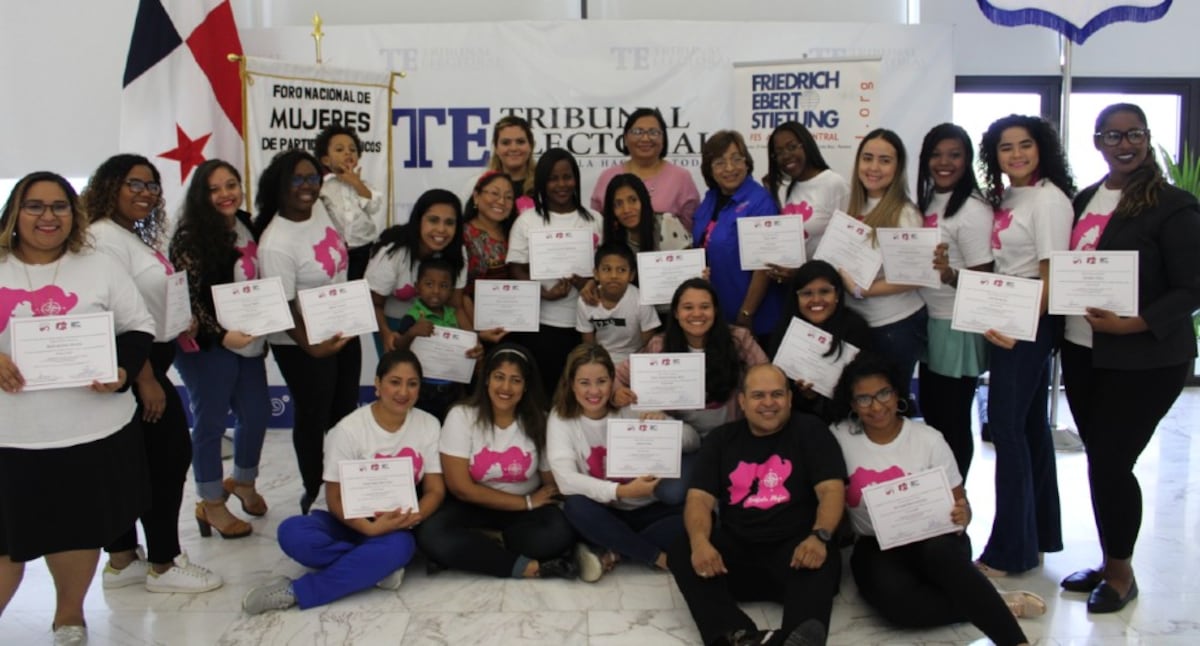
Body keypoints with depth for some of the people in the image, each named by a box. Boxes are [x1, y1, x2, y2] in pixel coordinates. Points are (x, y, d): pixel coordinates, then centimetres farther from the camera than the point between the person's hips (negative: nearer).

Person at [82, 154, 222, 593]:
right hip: (134, 367, -10)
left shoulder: (136, 237, 15)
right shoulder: (106, 237, -16)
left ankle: (122, 562, 23)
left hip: (150, 362, 10)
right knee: (170, 455, -3)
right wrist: (146, 380, -23)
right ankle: (163, 565, 8)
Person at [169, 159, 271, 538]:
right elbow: (186, 298, -18)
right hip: (209, 347, -7)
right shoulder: (191, 237, -13)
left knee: (257, 413, 15)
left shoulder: (248, 227, 8)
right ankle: (211, 504, 19)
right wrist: (221, 334, -27)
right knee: (210, 422, 4)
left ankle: (243, 482, 39)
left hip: (250, 343, 7)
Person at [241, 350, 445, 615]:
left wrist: (413, 517, -26)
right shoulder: (349, 429, -12)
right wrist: (372, 528, -30)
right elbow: (336, 499, -12)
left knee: (399, 546, -37)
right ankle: (379, 567, -22)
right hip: (353, 522, 0)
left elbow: (435, 490, -3)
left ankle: (295, 592, -26)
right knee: (292, 533, -31)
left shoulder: (429, 426, -5)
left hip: (396, 525, 1)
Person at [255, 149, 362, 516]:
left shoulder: (318, 208, -2)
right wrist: (310, 347, -31)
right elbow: (282, 306, -25)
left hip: (343, 330, 8)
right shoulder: (276, 244, -26)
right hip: (304, 342, -8)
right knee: (313, 417, 8)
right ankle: (314, 492, 28)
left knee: (345, 412, 20)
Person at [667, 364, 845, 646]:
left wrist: (819, 536, -27)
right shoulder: (721, 439, 13)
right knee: (681, 553, -25)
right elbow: (700, 498, 2)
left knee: (824, 560, -35)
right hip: (735, 549, 2)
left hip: (793, 548, -2)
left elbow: (831, 490, -5)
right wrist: (700, 541, -22)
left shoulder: (810, 431, 6)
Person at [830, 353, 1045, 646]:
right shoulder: (839, 438, -2)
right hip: (876, 548, 1)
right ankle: (996, 605, -18)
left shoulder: (929, 439, -2)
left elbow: (959, 503, 2)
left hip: (931, 540, 0)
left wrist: (962, 515, -21)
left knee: (938, 551, -40)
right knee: (896, 601, -35)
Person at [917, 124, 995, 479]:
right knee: (931, 415, 18)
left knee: (953, 421, 3)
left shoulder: (972, 210, -16)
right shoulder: (927, 202, 8)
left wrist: (948, 274, -35)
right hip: (929, 321, 8)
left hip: (957, 328, -8)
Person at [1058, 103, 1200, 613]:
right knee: (1099, 457, 12)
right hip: (1081, 351, 6)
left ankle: (1121, 572, 18)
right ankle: (1109, 563, 28)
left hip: (1145, 359, -6)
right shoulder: (1084, 200, 10)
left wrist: (1134, 323, -24)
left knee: (1111, 461, -3)